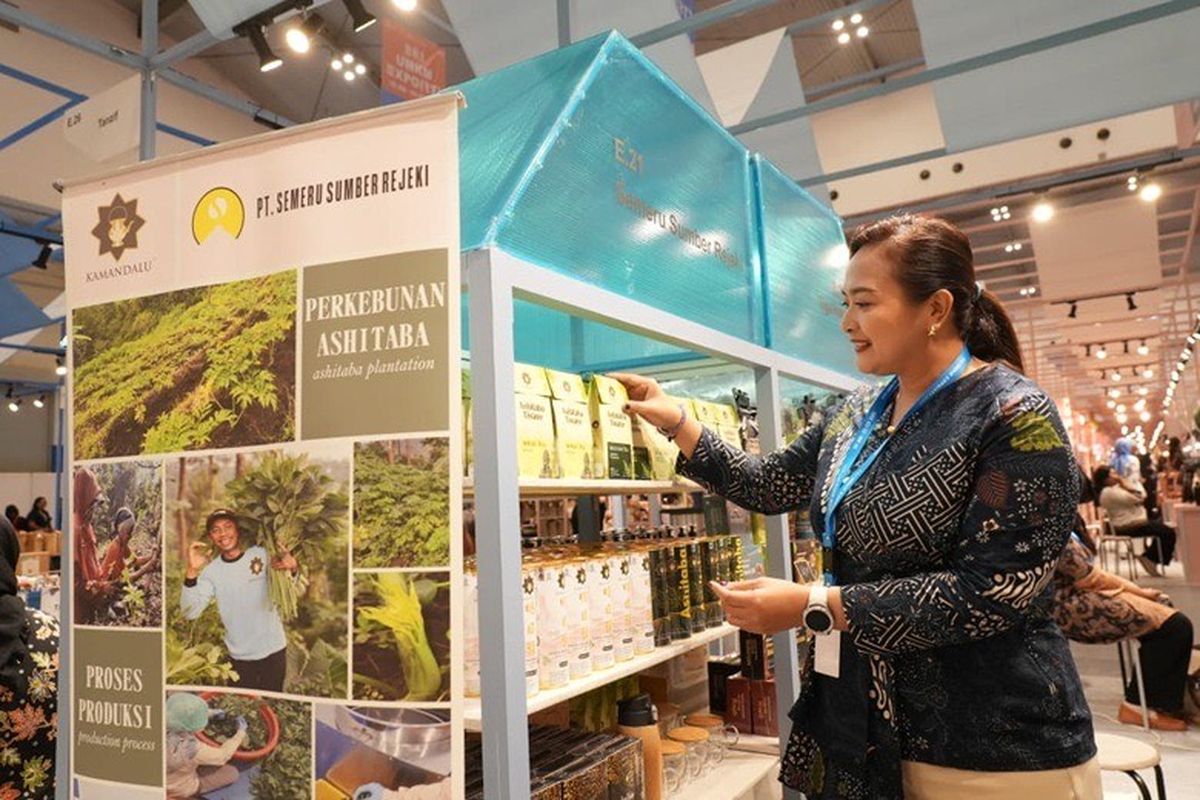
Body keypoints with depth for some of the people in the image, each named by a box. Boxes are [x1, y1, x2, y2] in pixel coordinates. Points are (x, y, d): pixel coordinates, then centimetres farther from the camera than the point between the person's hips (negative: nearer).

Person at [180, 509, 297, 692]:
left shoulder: (263, 555, -7)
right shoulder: (211, 571, -4)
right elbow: (190, 613, -13)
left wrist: (293, 567, -29)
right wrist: (192, 571, -25)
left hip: (273, 650, -1)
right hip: (239, 656, 1)